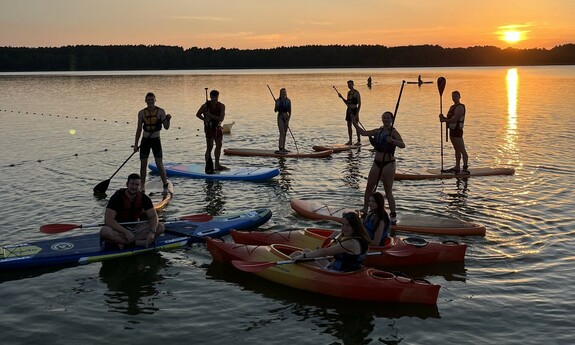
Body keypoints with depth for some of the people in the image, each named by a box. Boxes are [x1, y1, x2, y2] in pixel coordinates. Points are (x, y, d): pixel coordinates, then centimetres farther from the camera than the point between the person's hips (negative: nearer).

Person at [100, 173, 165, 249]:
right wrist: (126, 232, -35)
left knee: (160, 227, -17)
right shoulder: (117, 197, -17)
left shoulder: (143, 198, -4)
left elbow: (153, 216, -6)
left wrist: (152, 231, -27)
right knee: (104, 231, -37)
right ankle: (138, 242, -30)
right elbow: (108, 220, -25)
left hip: (135, 227, 4)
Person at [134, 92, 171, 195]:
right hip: (145, 140, 3)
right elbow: (139, 129, 7)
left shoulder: (160, 111, -6)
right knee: (143, 164, 5)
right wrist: (136, 144, 5)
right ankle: (142, 186, 17)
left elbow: (166, 127, -10)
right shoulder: (142, 113, 2)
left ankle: (166, 187, -5)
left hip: (156, 140, -3)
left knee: (159, 164, -9)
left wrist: (168, 120, -31)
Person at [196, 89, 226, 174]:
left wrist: (210, 115, -24)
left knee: (219, 145, 13)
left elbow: (221, 118, -17)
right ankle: (208, 167, -8)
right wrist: (205, 119, -16)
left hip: (217, 127, 5)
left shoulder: (221, 106, -6)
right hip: (209, 128, -5)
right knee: (209, 147, -9)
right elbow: (198, 114, 1)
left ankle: (217, 165, 26)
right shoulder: (205, 105, -12)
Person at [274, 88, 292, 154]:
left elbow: (290, 111, 3)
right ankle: (280, 148, -19)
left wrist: (288, 120, -6)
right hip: (280, 117, -4)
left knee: (285, 133, 8)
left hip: (286, 117, 4)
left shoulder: (288, 101, 4)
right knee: (282, 133, -14)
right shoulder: (278, 101, -2)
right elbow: (275, 110, 0)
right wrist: (276, 107, -23)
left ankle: (283, 148, 14)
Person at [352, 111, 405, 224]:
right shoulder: (378, 131, 9)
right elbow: (363, 132, 13)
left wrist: (392, 141, -41)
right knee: (369, 188, 14)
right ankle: (365, 209, 30)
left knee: (388, 191, -5)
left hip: (388, 165, -7)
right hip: (376, 163, 7)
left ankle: (393, 215, 3)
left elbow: (402, 145, -24)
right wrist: (354, 123, 3)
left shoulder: (394, 132, -10)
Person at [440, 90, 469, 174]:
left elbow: (455, 119, -20)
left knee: (462, 150, -11)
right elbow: (450, 118, 20)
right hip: (452, 130, 10)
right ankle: (457, 168, 20)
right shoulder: (452, 107, 18)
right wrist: (443, 117, 0)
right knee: (457, 150, 15)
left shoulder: (460, 107, -12)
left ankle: (465, 169, -13)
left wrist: (444, 120, -13)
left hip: (457, 131, -10)